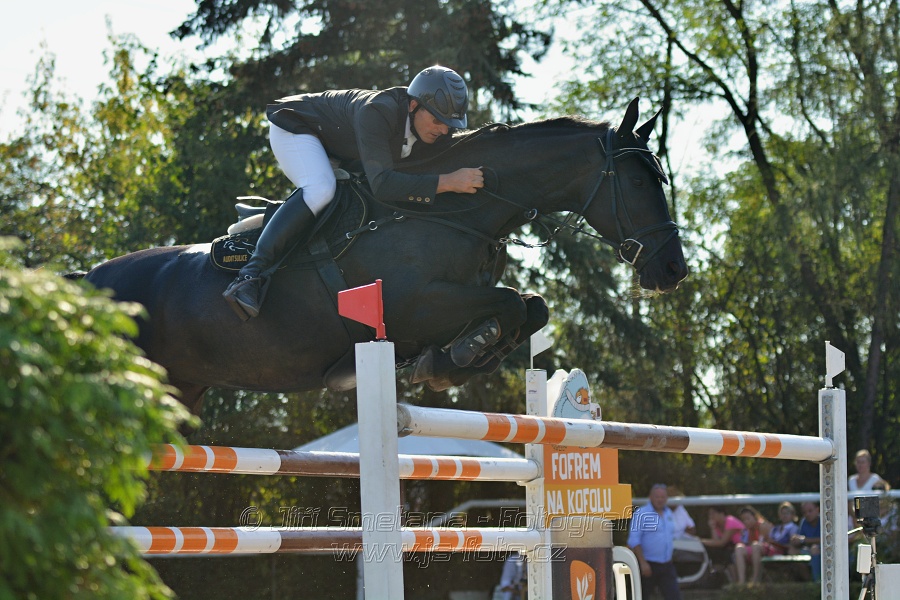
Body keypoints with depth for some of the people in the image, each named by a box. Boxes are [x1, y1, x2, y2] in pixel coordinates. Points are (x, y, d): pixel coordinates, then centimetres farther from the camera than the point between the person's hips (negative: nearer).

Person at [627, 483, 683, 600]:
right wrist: (643, 563, -20)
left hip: (667, 565, 6)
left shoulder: (669, 514, 12)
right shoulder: (641, 514, -11)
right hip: (648, 566, -6)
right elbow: (634, 541, -15)